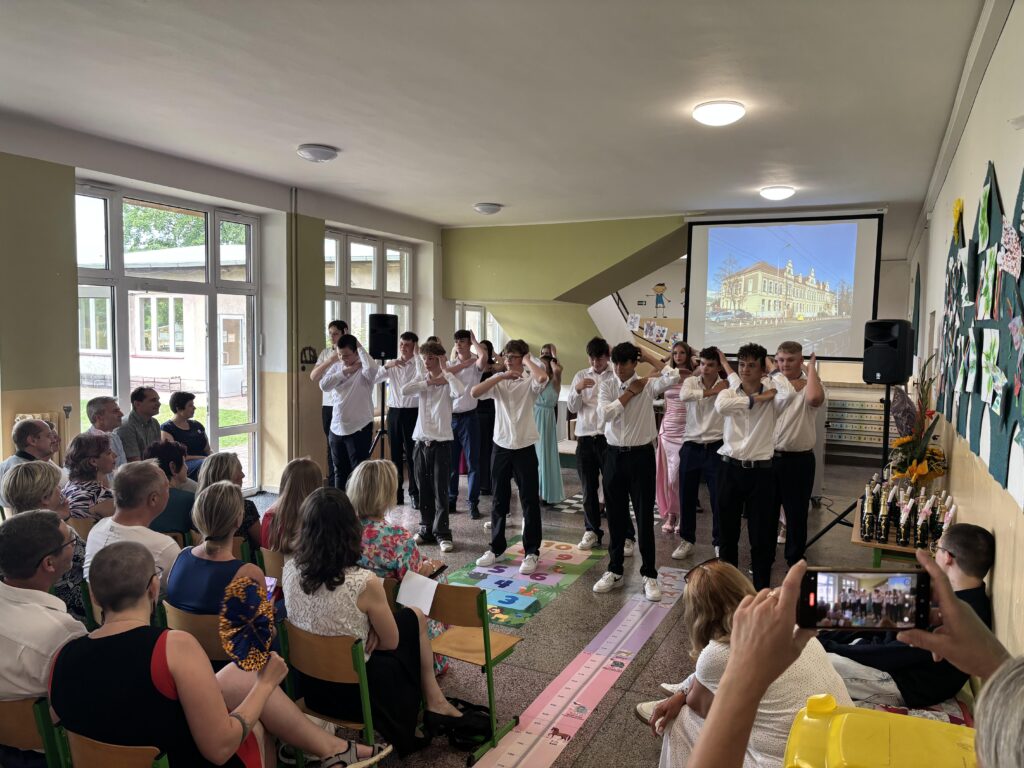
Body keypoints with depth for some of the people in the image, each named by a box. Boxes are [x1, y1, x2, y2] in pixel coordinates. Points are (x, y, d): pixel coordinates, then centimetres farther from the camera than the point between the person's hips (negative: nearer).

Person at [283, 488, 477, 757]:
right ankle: (434, 702, 32)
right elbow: (391, 642, -11)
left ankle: (432, 701, 34)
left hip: (309, 681, 5)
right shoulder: (365, 583, -27)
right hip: (353, 689, -5)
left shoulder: (290, 569, -11)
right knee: (414, 618, 16)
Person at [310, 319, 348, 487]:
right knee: (331, 445, 11)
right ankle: (332, 484, 19)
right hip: (328, 405, 5)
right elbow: (313, 377, 1)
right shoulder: (325, 352, 11)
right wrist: (329, 360, -14)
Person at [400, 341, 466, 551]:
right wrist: (429, 382, -13)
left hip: (441, 442, -4)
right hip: (421, 441, 5)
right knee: (424, 490, 11)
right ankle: (426, 529, 23)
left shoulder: (447, 381, -5)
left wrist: (444, 371, -17)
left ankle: (442, 533, 6)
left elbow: (460, 392, -28)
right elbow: (404, 389, -10)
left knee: (441, 491, -2)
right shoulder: (421, 378, 9)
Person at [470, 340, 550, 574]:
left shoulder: (530, 382, -5)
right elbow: (475, 392, -12)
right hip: (501, 446, 3)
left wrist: (528, 360, -12)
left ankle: (531, 552, 12)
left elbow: (543, 377, -29)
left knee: (529, 502, 2)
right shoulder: (498, 380, 4)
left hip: (524, 447, -3)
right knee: (499, 500, 12)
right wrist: (501, 376, -16)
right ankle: (497, 548, 24)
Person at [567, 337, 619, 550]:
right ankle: (592, 531, 23)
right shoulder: (581, 376, 9)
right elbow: (572, 407, 4)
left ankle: (626, 534, 9)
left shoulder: (616, 377, -1)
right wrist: (578, 389, -13)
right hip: (585, 438, 3)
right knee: (589, 488, 10)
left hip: (608, 437, -3)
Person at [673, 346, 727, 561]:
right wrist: (712, 391, -22)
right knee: (687, 497, 9)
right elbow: (683, 396, -23)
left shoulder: (726, 386, -3)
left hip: (715, 448, -2)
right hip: (691, 447, 2)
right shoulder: (691, 382, -1)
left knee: (719, 498, 3)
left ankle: (719, 543, 21)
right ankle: (687, 540, 26)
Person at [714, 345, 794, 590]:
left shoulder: (771, 397, 0)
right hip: (730, 469, 2)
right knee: (728, 531, 13)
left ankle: (761, 589, 19)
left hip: (761, 471, -1)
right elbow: (721, 406, -22)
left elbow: (787, 392, -25)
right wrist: (755, 399, -17)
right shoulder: (729, 393, 3)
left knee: (762, 537, 5)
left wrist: (772, 368, -8)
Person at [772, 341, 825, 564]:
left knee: (796, 516, 8)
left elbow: (815, 398, -30)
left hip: (798, 460, -4)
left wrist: (812, 368, -18)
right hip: (769, 457, 4)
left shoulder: (809, 386, -7)